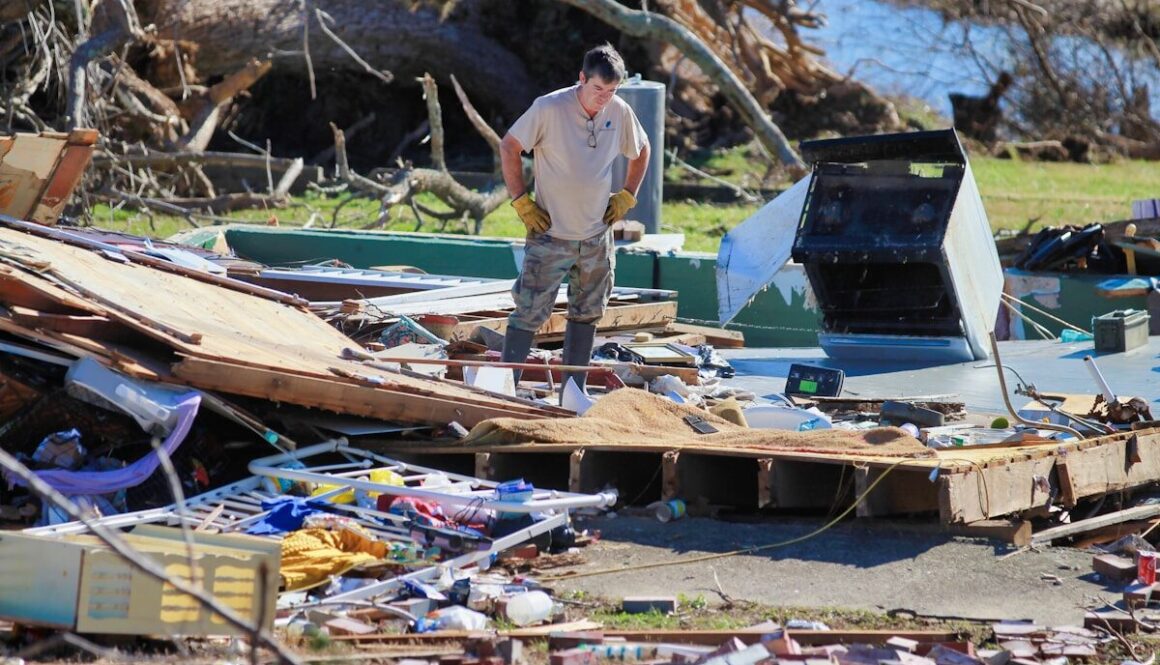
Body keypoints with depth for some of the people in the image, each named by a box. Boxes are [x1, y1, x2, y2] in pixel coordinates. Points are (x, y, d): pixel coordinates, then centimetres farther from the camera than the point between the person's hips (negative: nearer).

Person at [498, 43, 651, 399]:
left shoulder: (620, 112, -2)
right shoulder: (549, 108, -16)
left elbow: (641, 152, 17)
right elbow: (508, 147, -7)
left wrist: (625, 197, 9)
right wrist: (522, 202, -10)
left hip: (597, 237, 5)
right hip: (550, 234, -5)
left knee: (586, 315, 11)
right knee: (529, 313, -7)